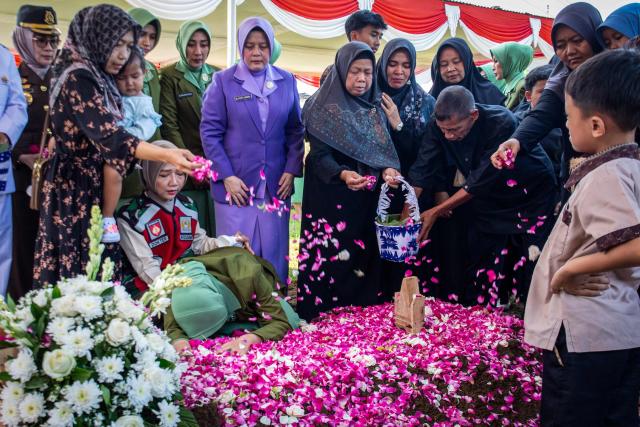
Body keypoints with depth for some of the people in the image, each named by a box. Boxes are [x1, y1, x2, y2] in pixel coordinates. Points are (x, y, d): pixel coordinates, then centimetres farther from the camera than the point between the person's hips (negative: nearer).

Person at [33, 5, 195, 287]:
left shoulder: (99, 80, 13)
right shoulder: (77, 79, -16)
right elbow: (109, 137, -28)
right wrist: (167, 155, -39)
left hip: (93, 186, 9)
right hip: (76, 191, -9)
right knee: (79, 275, -7)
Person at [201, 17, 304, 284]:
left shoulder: (286, 82, 7)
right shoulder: (223, 81, -1)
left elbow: (296, 130, 10)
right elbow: (210, 131, -3)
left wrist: (292, 170, -1)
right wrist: (226, 176, -10)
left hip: (276, 184, 2)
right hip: (236, 183, -2)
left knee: (274, 252, 6)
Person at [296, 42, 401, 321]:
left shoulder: (375, 108, 11)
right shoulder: (324, 107, -5)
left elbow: (384, 150, 8)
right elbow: (319, 156, -13)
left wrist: (389, 169, -15)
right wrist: (343, 174, -32)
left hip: (368, 201, 5)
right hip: (331, 200, -5)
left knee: (365, 259, 6)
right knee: (330, 260, -5)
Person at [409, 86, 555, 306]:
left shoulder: (503, 123, -31)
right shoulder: (440, 125, -16)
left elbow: (480, 181, -30)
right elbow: (423, 170, -14)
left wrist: (436, 212, -27)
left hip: (531, 199, -4)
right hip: (490, 202, 5)